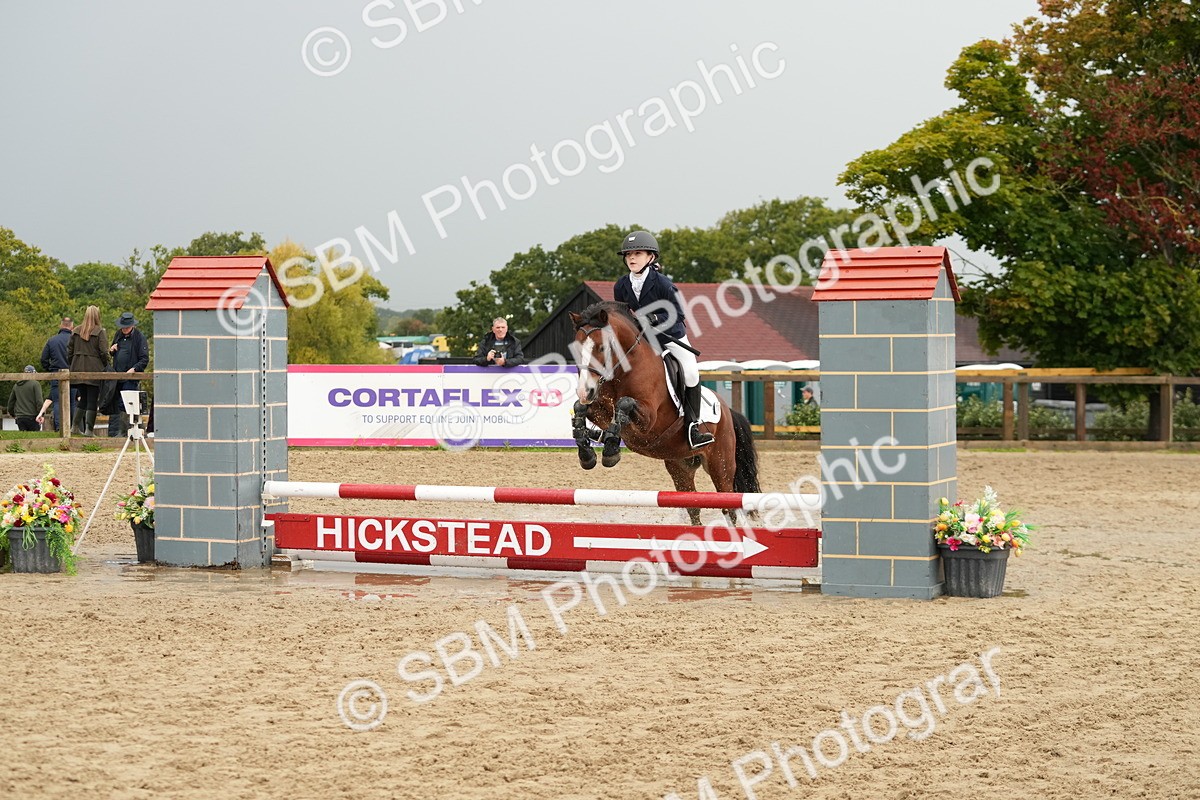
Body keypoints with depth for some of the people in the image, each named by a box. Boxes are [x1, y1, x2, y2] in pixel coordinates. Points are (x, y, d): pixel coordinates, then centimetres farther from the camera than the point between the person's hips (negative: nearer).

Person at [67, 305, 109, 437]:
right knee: (92, 400, 0)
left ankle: (75, 426, 15)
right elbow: (104, 352, -11)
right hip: (94, 369, -5)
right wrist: (106, 366, 2)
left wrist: (72, 365, 18)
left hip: (78, 369, 5)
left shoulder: (76, 331, 8)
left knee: (83, 398, 18)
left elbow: (70, 350, 10)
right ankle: (88, 429, -1)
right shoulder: (100, 332, -7)